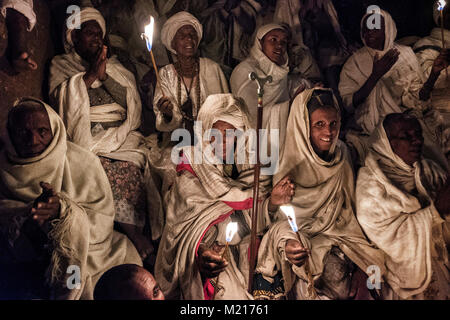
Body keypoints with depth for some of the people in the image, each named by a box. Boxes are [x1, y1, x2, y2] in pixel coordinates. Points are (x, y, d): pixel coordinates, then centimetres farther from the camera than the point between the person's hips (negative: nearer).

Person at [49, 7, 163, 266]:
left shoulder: (116, 67, 25)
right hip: (84, 136, -2)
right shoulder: (61, 65, 20)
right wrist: (89, 75, -6)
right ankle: (136, 234, -29)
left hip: (120, 135, 2)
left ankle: (134, 234, -30)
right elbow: (60, 98, 0)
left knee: (127, 167, -31)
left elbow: (131, 101, 9)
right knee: (102, 167, -33)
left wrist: (104, 76, -2)